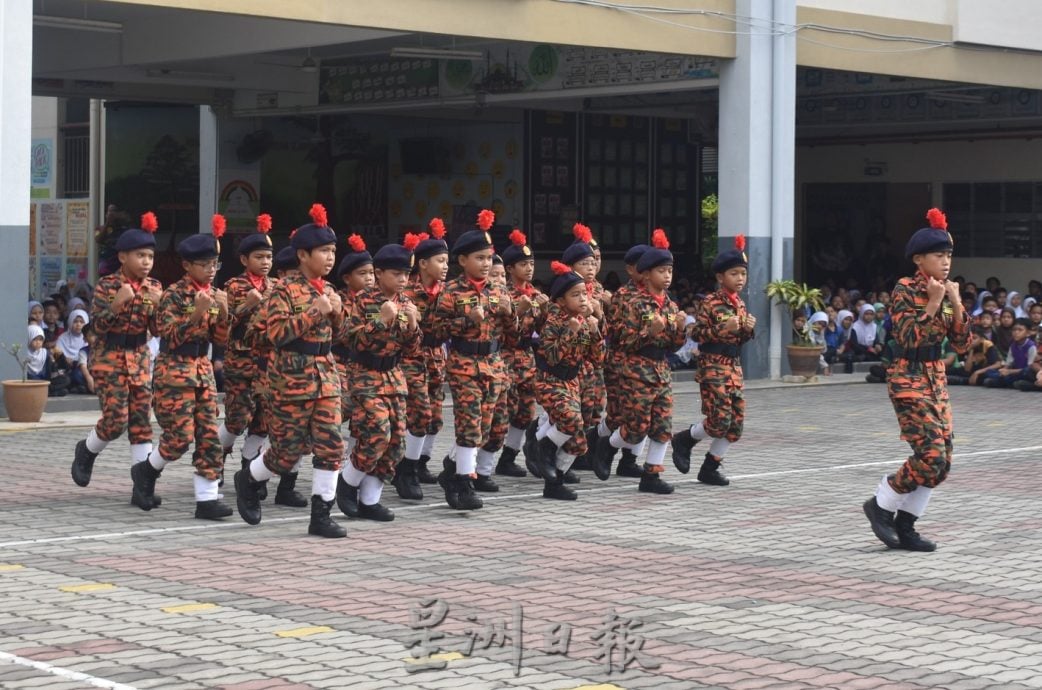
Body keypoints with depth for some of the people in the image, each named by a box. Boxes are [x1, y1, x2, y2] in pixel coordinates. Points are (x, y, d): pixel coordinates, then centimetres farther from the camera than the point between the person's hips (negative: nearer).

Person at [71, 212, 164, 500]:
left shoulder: (153, 288, 4)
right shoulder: (107, 286, -9)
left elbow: (158, 329, 3)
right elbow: (98, 324, -14)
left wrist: (159, 305, -16)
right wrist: (118, 302, -29)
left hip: (140, 358, 5)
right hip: (109, 358, -4)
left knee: (142, 420, 1)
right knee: (116, 418, -10)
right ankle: (87, 450, 21)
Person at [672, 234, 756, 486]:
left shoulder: (740, 304, 13)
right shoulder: (710, 303, -8)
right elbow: (698, 334, -12)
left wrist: (749, 329, -1)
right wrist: (723, 329, -24)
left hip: (734, 366, 8)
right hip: (713, 365, -8)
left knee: (736, 422, 4)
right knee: (720, 419, -15)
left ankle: (710, 467, 15)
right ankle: (684, 439, 11)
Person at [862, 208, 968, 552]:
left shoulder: (946, 292, 10)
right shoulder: (905, 290, -10)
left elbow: (961, 345, 7)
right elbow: (909, 339, -19)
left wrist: (956, 304, -5)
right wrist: (933, 303, -20)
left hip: (936, 378, 8)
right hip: (909, 378, -8)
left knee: (941, 459, 3)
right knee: (931, 454, -15)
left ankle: (905, 525, 13)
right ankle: (881, 505, 4)